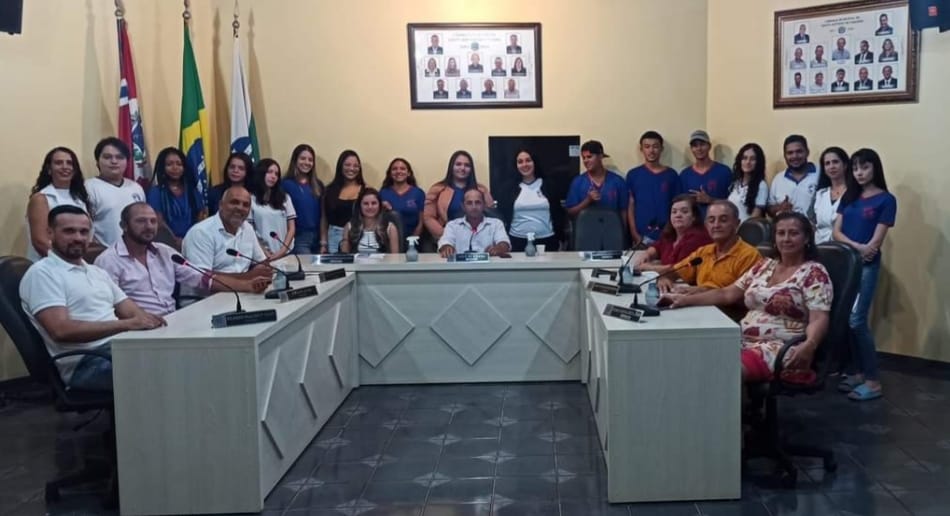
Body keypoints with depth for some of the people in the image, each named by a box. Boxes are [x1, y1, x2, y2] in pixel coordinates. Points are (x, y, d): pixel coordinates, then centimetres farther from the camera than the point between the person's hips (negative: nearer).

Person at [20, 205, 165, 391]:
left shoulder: (97, 272, 22)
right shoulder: (41, 273, -3)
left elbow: (130, 310, 17)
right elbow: (62, 330, -16)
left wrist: (146, 319, -9)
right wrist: (127, 324, -21)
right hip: (85, 362, -8)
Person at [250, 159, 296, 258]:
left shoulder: (285, 198, 8)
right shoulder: (251, 199, 0)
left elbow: (292, 228, 5)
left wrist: (282, 250, -7)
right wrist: (262, 251, -11)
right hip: (262, 254, -2)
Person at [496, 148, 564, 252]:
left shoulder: (549, 186, 6)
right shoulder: (508, 188, 5)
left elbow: (558, 213, 8)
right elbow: (501, 214, 6)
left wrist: (559, 240, 4)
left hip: (546, 241, 0)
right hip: (517, 241, 0)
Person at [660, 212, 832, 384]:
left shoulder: (814, 273, 0)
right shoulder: (764, 266, 18)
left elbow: (818, 319, -11)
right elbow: (727, 294, 18)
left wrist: (809, 345, -33)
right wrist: (686, 300, 7)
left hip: (780, 348, -6)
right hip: (745, 340, 6)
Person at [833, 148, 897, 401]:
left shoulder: (886, 200, -3)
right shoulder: (848, 196, 13)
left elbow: (876, 242, -8)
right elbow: (836, 232, 5)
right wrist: (856, 246, -12)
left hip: (866, 265, -5)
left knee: (856, 320, -12)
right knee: (845, 320, 3)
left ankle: (873, 380, -5)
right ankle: (859, 372, 14)